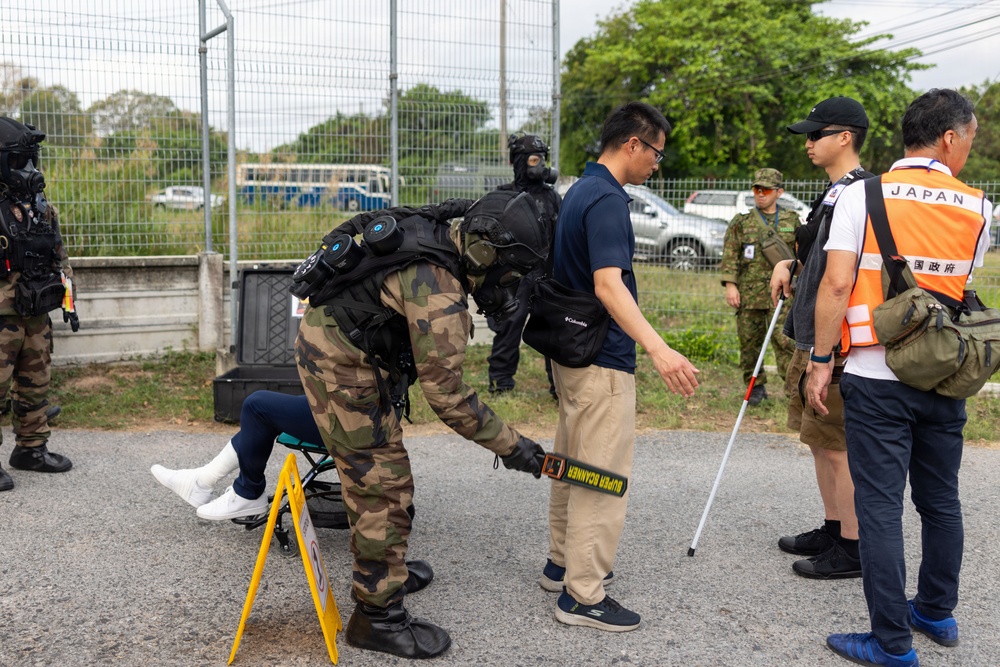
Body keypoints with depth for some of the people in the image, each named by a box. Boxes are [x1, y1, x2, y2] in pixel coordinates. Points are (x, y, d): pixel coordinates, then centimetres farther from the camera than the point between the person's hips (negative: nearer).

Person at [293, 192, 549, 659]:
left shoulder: (440, 234, -2)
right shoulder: (439, 292, -29)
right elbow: (446, 394, -24)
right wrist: (511, 446, -18)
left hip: (328, 337, 10)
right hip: (340, 365, -10)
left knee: (376, 468, 23)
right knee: (382, 485, -4)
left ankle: (382, 563, 42)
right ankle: (378, 617, 7)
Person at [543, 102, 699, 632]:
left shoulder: (580, 191, 13)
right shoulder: (607, 200, -19)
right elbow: (608, 284, -32)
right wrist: (657, 348, -43)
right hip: (602, 360, -11)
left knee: (572, 464, 19)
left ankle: (563, 562, 32)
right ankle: (583, 595, 4)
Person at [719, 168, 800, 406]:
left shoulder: (792, 221, 10)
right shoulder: (741, 221, 5)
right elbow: (729, 256, 1)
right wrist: (730, 285, -7)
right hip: (749, 294, 1)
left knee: (784, 340, -8)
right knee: (749, 341, 6)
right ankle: (756, 386, 19)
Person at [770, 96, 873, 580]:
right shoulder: (834, 191, 15)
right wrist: (791, 264, 7)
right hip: (812, 339, 10)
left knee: (835, 445, -2)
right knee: (818, 440, 17)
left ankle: (854, 549, 10)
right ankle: (833, 529, 30)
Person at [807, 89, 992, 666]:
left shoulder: (864, 195, -6)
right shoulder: (977, 208, 3)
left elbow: (837, 284, -12)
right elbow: (963, 288, 11)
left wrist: (821, 361, -6)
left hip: (876, 378, -4)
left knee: (881, 507, 2)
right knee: (941, 500, 18)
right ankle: (937, 612, 35)